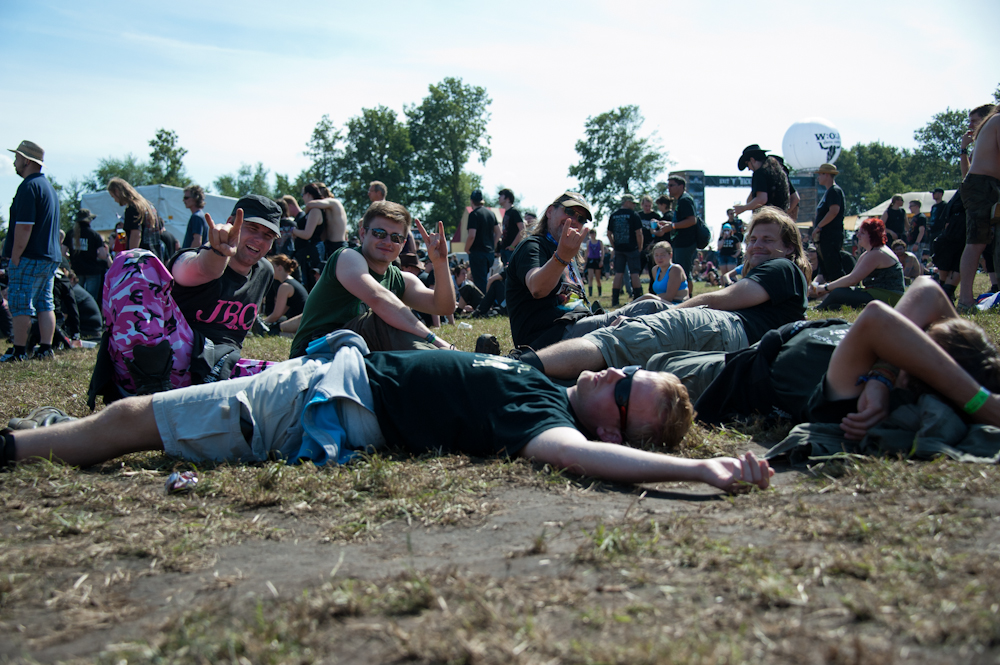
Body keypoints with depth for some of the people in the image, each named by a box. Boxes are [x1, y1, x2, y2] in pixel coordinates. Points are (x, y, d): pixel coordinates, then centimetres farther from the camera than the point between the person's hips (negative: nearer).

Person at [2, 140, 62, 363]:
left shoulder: (28, 187, -13)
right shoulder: (49, 186, 18)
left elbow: (24, 227, -20)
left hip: (30, 257, -9)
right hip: (51, 257, 9)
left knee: (20, 304, -4)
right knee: (45, 303, 9)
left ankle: (18, 351, -2)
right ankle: (45, 348, 9)